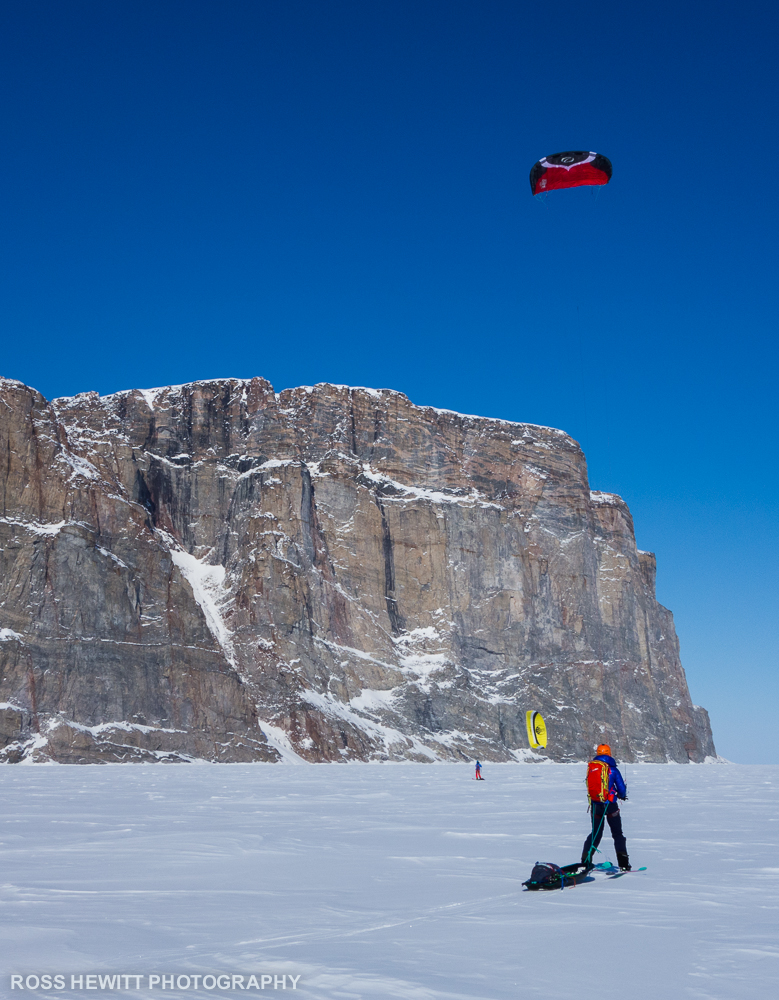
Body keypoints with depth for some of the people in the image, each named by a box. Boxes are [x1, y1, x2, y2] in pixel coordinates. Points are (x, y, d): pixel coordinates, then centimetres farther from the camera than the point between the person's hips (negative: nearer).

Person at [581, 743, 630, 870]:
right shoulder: (613, 769, -7)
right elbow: (621, 788, -2)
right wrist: (622, 795, 20)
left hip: (595, 804, 3)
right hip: (609, 804, -3)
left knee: (595, 833, 17)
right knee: (618, 834, 9)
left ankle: (585, 861, 10)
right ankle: (623, 864, 2)